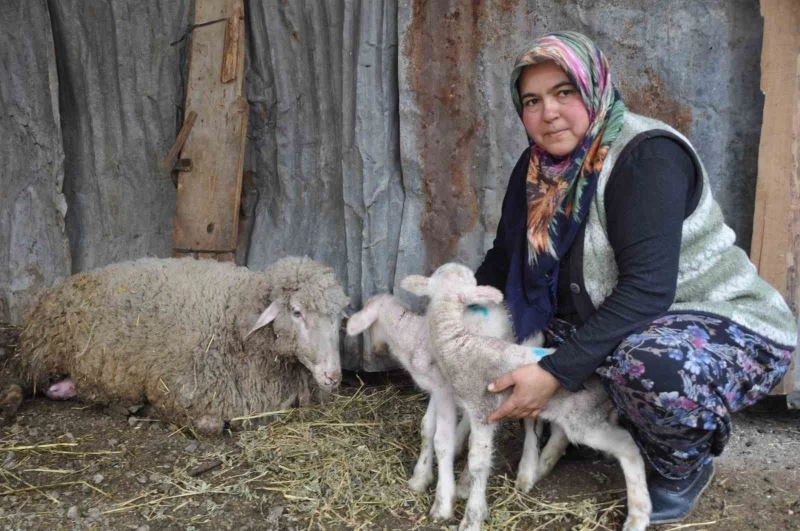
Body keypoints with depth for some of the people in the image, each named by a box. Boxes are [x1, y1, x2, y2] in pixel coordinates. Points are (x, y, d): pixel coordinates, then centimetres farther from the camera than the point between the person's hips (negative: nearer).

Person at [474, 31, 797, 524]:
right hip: (619, 325, 8)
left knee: (647, 365, -37)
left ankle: (685, 466, -3)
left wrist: (556, 372, -34)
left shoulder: (646, 156, -23)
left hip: (730, 326, -7)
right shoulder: (540, 166, -1)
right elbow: (506, 256, 7)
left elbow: (646, 289, -31)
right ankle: (614, 427, 14)